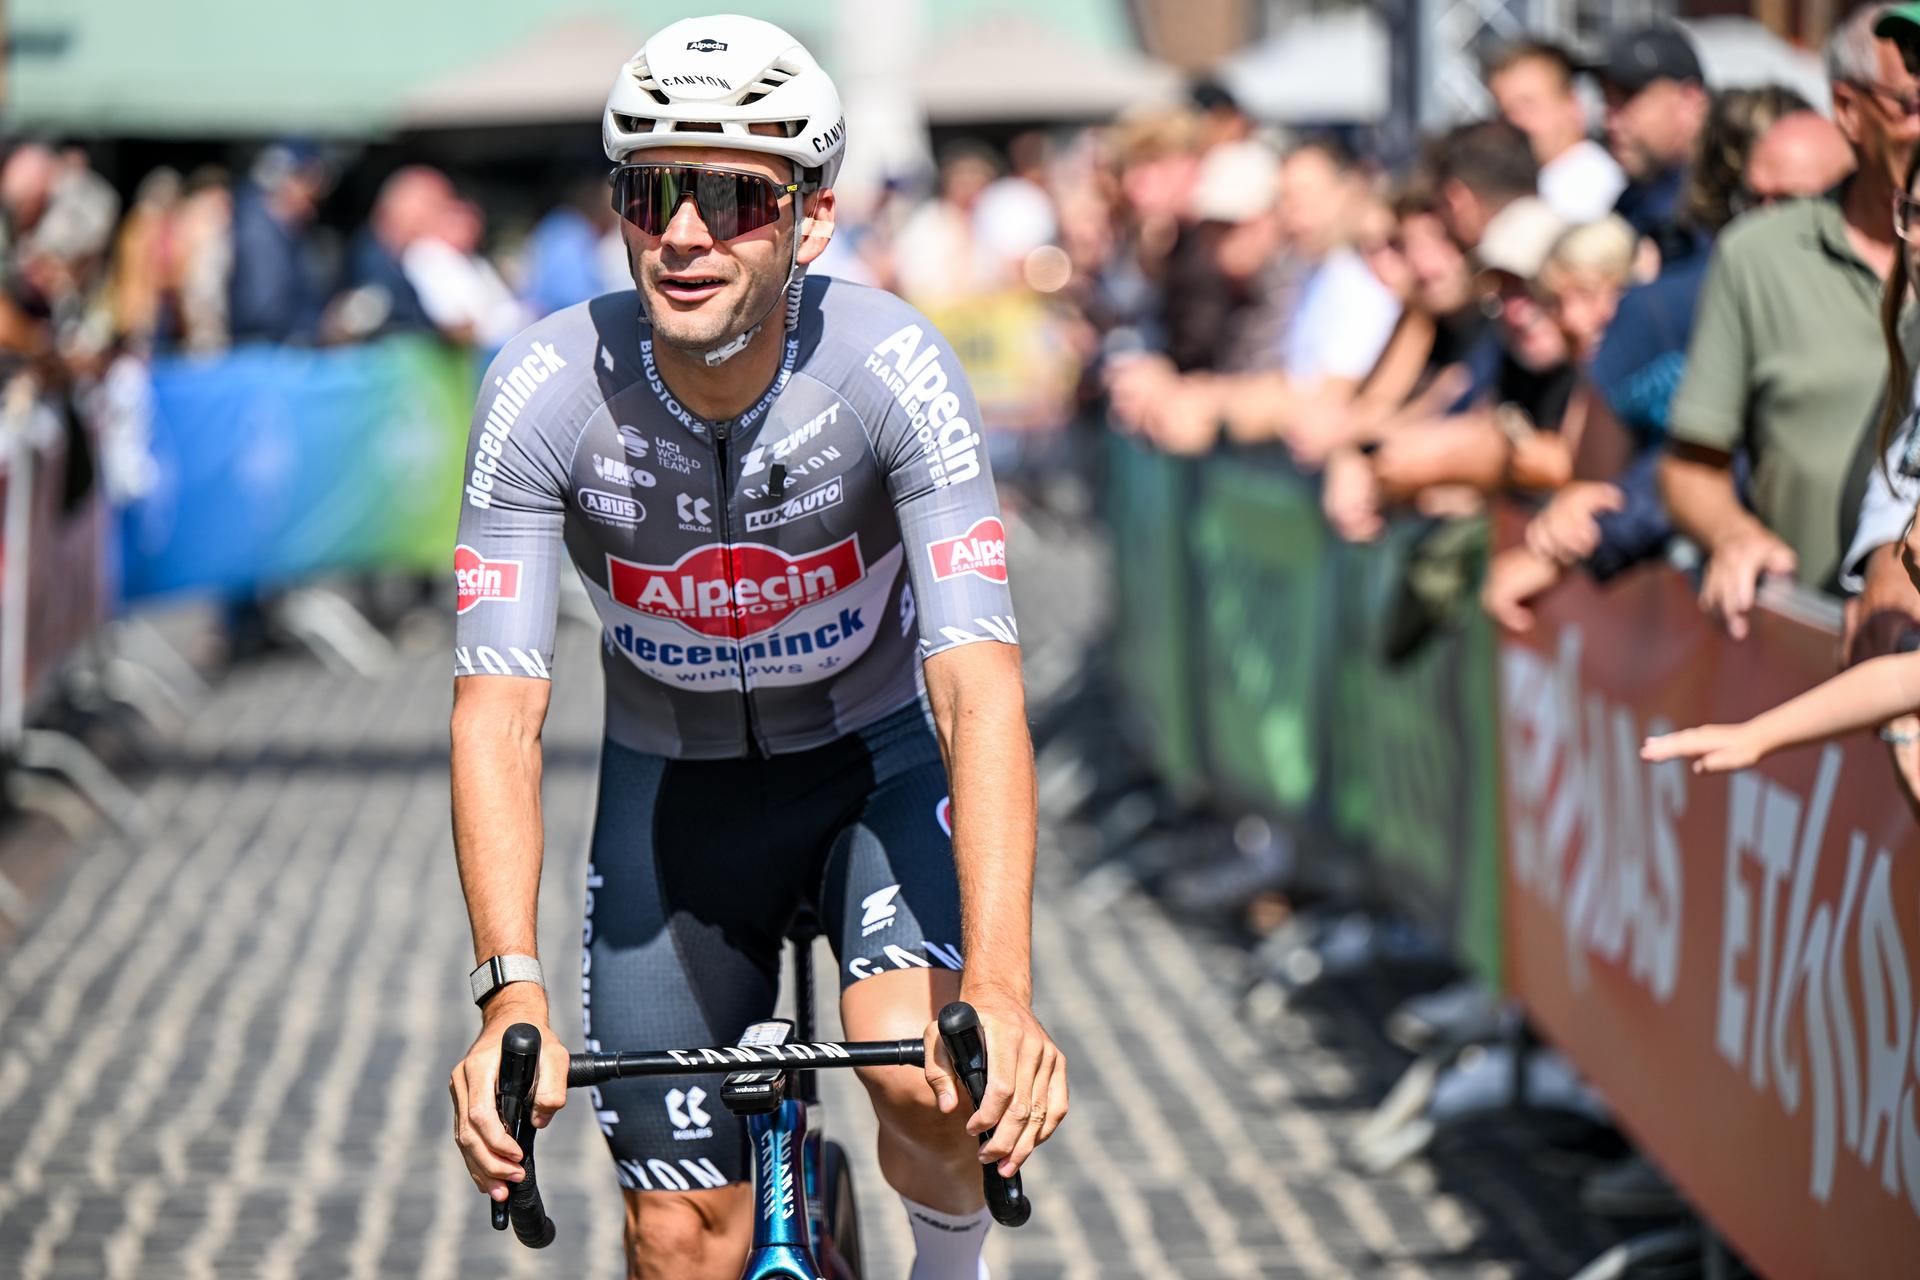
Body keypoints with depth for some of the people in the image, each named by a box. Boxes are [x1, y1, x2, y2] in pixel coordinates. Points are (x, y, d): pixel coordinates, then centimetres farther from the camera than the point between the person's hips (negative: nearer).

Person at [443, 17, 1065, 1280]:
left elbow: (980, 686, -35)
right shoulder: (547, 387, -25)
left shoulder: (893, 367, -28)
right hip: (674, 783, 1)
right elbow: (499, 710, -28)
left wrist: (1001, 987, -48)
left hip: (880, 755, -1)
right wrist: (513, 993, -43)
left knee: (924, 1072, -28)